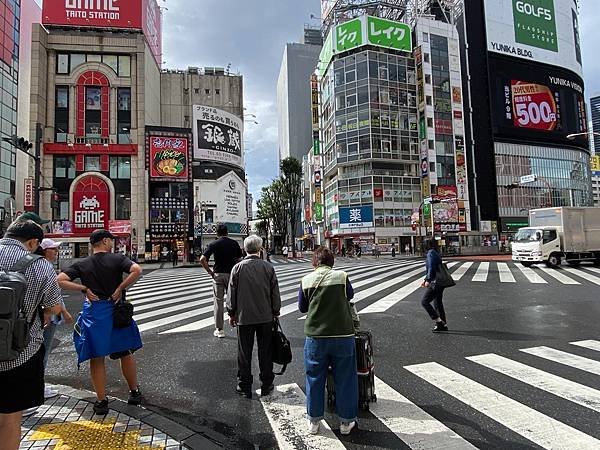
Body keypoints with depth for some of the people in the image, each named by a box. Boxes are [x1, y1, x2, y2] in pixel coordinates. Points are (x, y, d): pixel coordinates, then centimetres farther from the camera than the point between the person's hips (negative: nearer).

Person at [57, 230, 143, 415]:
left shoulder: (82, 264, 3)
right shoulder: (117, 258, -5)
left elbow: (60, 280, -6)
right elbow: (137, 270, -22)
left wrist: (84, 289, -4)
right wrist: (120, 288, -14)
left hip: (93, 312, 1)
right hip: (115, 309, -1)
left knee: (97, 357, 11)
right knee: (125, 353, 15)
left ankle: (102, 401, 17)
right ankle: (135, 393, 26)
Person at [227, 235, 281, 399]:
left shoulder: (238, 268, -7)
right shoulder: (268, 267, -6)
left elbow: (231, 294, -2)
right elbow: (275, 293, 0)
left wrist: (231, 314, 10)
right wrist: (276, 312, 12)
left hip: (244, 317, -1)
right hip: (266, 317, 1)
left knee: (244, 354, 10)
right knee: (265, 352, 12)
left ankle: (245, 387, 20)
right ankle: (266, 386, 22)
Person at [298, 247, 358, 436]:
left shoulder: (306, 280, -3)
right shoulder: (341, 276, -6)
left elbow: (302, 307, 8)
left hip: (315, 337, 1)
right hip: (343, 335, -1)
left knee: (314, 379, 16)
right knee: (345, 379, 14)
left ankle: (313, 422, 28)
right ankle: (346, 422, 26)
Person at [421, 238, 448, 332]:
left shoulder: (431, 253, -13)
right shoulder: (436, 253, 16)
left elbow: (431, 268, -22)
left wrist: (428, 280, -22)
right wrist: (425, 279, 26)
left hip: (435, 283, -10)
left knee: (424, 302, -3)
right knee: (438, 303, 16)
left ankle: (438, 321, -3)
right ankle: (443, 325, 22)